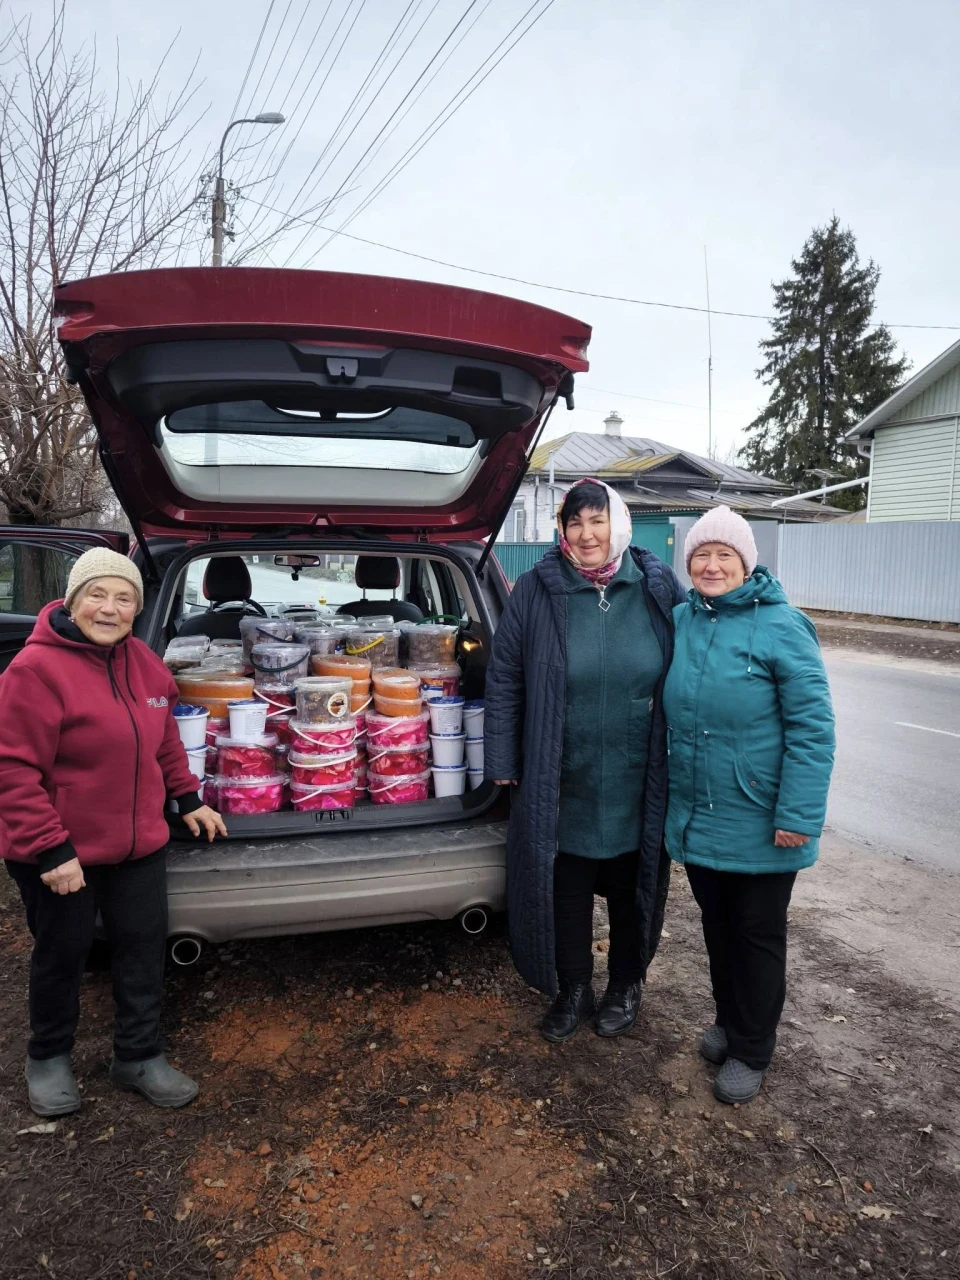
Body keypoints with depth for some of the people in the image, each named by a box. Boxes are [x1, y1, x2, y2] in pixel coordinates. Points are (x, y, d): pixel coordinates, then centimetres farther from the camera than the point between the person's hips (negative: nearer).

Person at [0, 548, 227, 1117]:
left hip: (140, 843, 6)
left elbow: (165, 742, 15)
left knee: (144, 947, 13)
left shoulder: (143, 662, 3)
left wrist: (188, 799, 14)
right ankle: (49, 1056, 41)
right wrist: (49, 848, -21)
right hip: (63, 853, -6)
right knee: (62, 954, 15)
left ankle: (140, 1057, 34)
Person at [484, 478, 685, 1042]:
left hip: (637, 784, 1)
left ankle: (627, 984, 41)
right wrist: (503, 762, -1)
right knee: (565, 887, 13)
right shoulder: (536, 591, -6)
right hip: (560, 782, 0)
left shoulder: (658, 587, -5)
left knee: (633, 885, 17)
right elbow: (504, 679, -1)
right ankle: (574, 989, 36)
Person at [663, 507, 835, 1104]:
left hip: (760, 826, -5)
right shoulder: (681, 621, 1)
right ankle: (730, 1021, 44)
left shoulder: (781, 627, -16)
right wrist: (678, 794, 10)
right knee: (718, 929, 21)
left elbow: (813, 727, -17)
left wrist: (798, 816, -20)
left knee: (758, 936, 13)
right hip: (697, 819, 5)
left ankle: (751, 1050, 32)